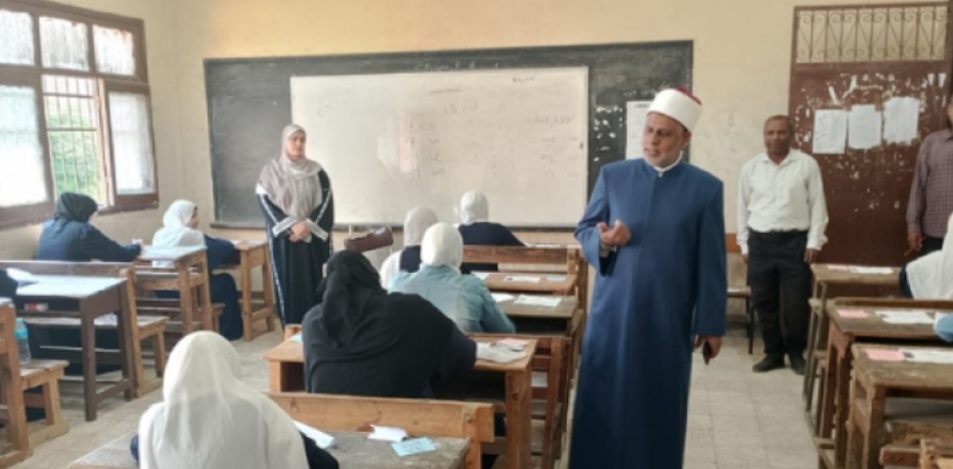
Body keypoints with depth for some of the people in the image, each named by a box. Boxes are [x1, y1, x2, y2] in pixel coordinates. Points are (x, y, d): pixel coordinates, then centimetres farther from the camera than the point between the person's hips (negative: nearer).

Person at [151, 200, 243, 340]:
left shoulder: (159, 235, 8)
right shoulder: (190, 234, -14)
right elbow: (227, 248, -8)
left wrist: (206, 241, 19)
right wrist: (211, 240, 13)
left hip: (162, 290, 8)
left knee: (208, 278, 31)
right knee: (226, 282, 16)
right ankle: (229, 332, 24)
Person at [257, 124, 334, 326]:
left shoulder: (316, 171, 4)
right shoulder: (270, 171, 0)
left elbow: (326, 201, -1)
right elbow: (265, 202, -5)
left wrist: (308, 226, -14)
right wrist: (292, 226, -15)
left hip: (312, 237, 1)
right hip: (284, 238, -1)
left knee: (312, 283, 2)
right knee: (288, 283, 0)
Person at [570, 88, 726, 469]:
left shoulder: (705, 188, -2)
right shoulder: (612, 176, 2)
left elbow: (711, 263, -1)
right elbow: (583, 232, 5)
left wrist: (712, 323, 0)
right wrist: (603, 242, -18)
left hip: (668, 320, -1)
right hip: (611, 314, 1)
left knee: (660, 407, 10)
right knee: (603, 404, 8)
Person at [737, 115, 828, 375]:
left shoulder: (807, 164, 0)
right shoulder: (751, 167, 6)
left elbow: (817, 205, 1)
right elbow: (743, 208, 9)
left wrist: (814, 241, -5)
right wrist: (744, 244, 7)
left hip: (795, 241, -2)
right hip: (760, 241, 2)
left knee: (797, 302, 1)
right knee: (764, 302, 7)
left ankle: (796, 353, 20)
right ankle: (773, 353, 21)